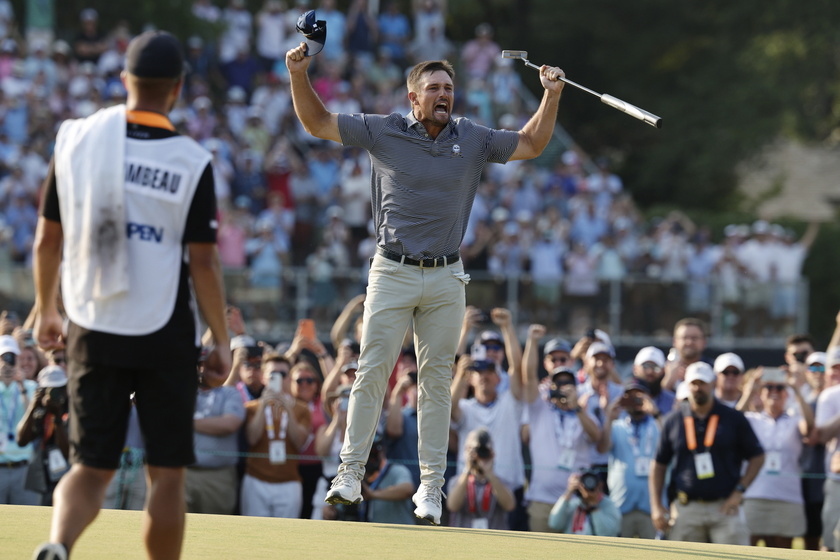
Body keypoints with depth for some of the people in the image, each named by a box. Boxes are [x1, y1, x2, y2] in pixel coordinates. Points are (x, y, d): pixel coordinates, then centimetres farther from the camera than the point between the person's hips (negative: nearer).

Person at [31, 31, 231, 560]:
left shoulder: (76, 140, 0)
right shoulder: (191, 162, -10)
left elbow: (47, 242, 6)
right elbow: (203, 264, -10)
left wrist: (46, 311, 21)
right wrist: (222, 342, 2)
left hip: (92, 332, 3)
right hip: (165, 336, -3)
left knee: (91, 469, 7)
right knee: (167, 473, 9)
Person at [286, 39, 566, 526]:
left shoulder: (473, 139, 6)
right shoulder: (384, 132, 1)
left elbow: (532, 144, 16)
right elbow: (318, 123, 4)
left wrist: (552, 95, 4)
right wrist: (299, 76, -9)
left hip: (446, 279, 2)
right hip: (392, 272, -2)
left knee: (437, 381, 3)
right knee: (372, 372, -6)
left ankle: (432, 486, 6)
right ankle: (351, 474, -1)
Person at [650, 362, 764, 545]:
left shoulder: (733, 419, 2)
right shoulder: (673, 420, 7)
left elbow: (757, 457, 7)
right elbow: (659, 464, 12)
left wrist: (739, 491, -4)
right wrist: (656, 506, 4)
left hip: (725, 507, -2)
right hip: (687, 508, 2)